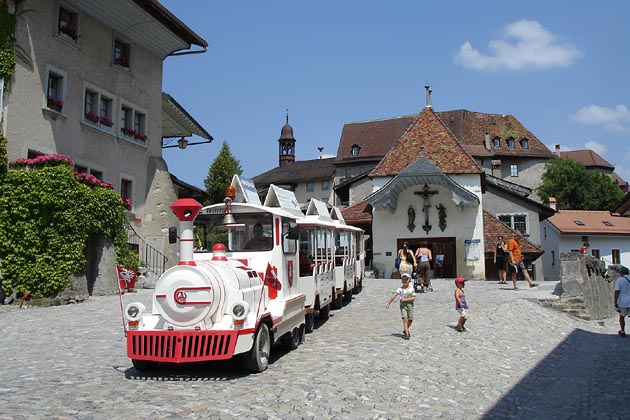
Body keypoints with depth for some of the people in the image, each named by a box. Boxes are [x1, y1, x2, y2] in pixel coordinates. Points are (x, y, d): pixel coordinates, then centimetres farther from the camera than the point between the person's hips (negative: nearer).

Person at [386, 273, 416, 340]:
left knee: (410, 320, 6)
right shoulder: (400, 289, -2)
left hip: (410, 305, 2)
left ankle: (405, 330, 34)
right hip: (403, 305, -2)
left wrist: (405, 300, -16)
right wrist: (388, 303, -20)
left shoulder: (412, 289, 1)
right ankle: (407, 334, -13)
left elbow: (413, 298, -7)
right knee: (405, 319, -16)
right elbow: (394, 296, -11)